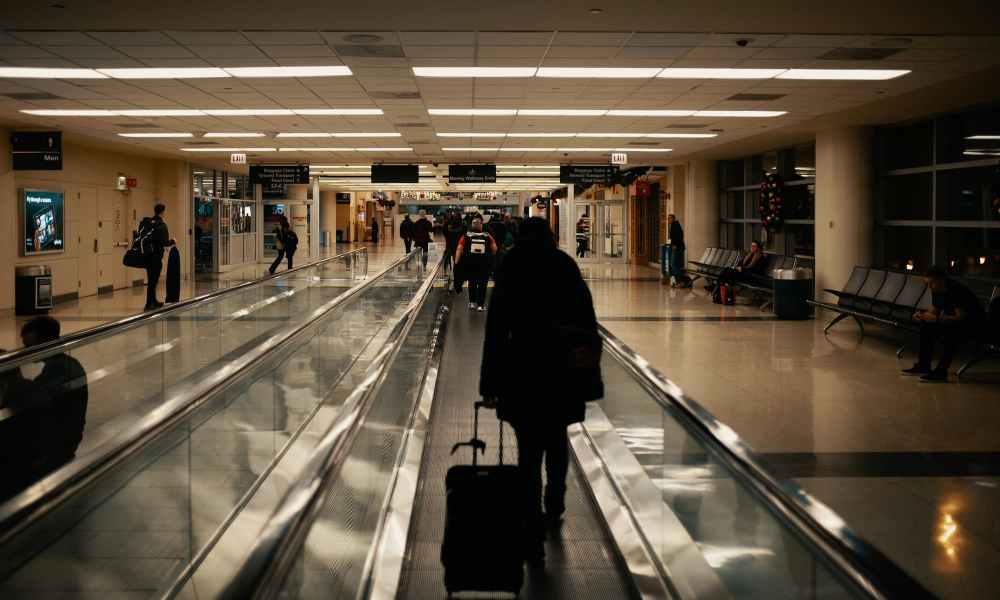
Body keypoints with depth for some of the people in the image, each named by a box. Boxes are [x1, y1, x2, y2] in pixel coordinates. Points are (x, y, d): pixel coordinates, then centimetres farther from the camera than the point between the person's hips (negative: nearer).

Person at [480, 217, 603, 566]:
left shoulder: (509, 278, -3)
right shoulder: (570, 273, 3)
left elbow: (496, 335, -5)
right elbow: (590, 328, 3)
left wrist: (489, 386, -1)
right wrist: (591, 376, 9)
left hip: (525, 374, -2)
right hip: (567, 373, 3)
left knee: (529, 452, 3)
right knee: (557, 438, 26)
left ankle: (534, 539, 1)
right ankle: (555, 508, 37)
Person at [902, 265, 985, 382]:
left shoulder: (957, 290, -26)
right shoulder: (936, 291, 0)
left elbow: (961, 318, -31)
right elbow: (934, 310, 10)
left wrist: (936, 319, -35)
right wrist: (922, 314, -12)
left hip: (974, 324, -9)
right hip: (953, 323, 9)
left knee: (949, 332, -35)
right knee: (926, 327, -4)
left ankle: (941, 372, -30)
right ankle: (923, 366, 1)